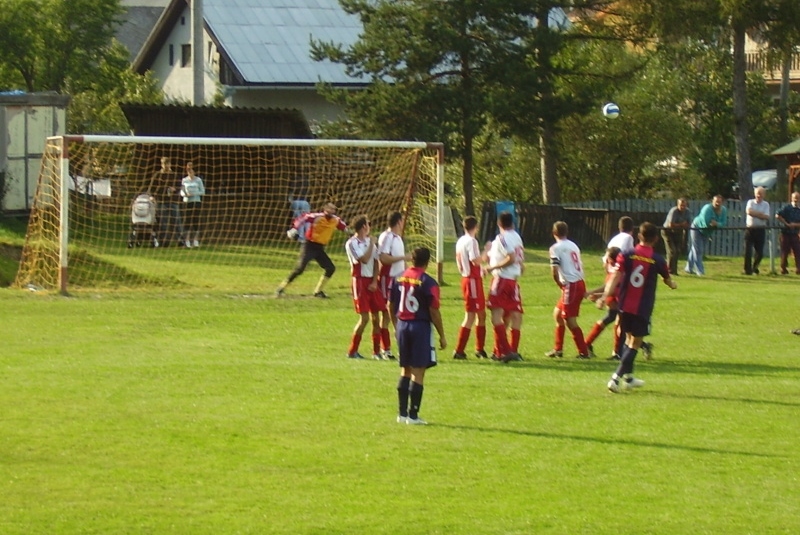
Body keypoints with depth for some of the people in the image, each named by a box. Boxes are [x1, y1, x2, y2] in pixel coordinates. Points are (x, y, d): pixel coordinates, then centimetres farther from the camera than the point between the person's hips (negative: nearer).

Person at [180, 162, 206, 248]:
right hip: (187, 202, 1)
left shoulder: (198, 180, 3)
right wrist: (185, 194, -12)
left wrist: (194, 194, -13)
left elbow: (202, 192, 3)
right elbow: (181, 192, 11)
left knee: (196, 221, -3)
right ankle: (187, 240, -1)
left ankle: (196, 240, 2)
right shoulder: (184, 180, 8)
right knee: (188, 221, -3)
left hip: (196, 201, -1)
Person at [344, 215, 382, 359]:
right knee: (364, 318, -10)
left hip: (372, 282, 6)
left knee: (376, 317, 4)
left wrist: (375, 282, -4)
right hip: (360, 281, -6)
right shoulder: (352, 243, -9)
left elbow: (375, 262, 7)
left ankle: (376, 351, 12)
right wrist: (371, 244, -10)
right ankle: (352, 351, 0)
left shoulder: (369, 241, 11)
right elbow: (364, 259, -20)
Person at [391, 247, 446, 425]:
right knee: (418, 372, -2)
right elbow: (434, 311, -13)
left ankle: (402, 413, 16)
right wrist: (442, 336, -5)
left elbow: (391, 305, 12)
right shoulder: (428, 282, -12)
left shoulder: (399, 278, 6)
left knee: (405, 370, 15)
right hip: (421, 326, -6)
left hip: (402, 325, 6)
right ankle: (413, 415, -3)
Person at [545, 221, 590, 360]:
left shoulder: (556, 248, -8)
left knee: (570, 321, -3)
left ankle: (584, 352, -3)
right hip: (580, 283, 9)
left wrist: (560, 284, 0)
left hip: (571, 285, -9)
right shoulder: (573, 245, 16)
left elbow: (554, 270, -16)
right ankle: (558, 349, 25)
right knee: (557, 313, 20)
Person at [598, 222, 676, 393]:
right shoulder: (658, 260, -3)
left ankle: (628, 377, 28)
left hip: (625, 306, 3)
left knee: (629, 339, 21)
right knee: (635, 344, 2)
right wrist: (672, 284, 39)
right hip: (643, 308, -3)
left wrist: (605, 296, -18)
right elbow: (668, 280, 16)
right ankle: (616, 378, -10)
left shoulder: (626, 255, -3)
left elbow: (615, 278, -13)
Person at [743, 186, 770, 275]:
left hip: (760, 230, 1)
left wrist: (754, 213, -12)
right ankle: (748, 270, 0)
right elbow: (749, 211, -15)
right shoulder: (750, 202, 5)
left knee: (760, 252, 2)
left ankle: (755, 267, 28)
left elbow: (766, 217, -9)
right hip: (750, 229, -1)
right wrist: (760, 214, -12)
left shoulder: (766, 204, 5)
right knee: (748, 251, -7)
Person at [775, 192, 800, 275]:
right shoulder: (787, 208, -4)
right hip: (786, 233, -3)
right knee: (785, 252, 0)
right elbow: (777, 216, -11)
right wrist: (787, 224, -13)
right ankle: (783, 269, 8)